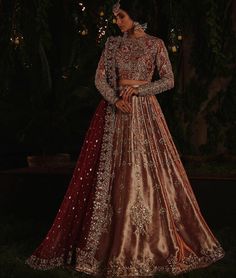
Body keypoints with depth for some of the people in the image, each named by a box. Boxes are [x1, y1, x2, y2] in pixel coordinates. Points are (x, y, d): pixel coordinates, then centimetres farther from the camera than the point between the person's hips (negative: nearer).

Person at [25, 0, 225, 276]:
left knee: (148, 172, -3)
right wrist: (116, 100, -13)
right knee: (111, 174, 0)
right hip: (115, 111, 2)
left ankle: (155, 241, 10)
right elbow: (99, 78, 4)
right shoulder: (113, 43, 9)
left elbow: (168, 81, -1)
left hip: (144, 112, -2)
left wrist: (136, 87, -10)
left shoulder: (155, 44, 3)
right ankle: (110, 240, 10)